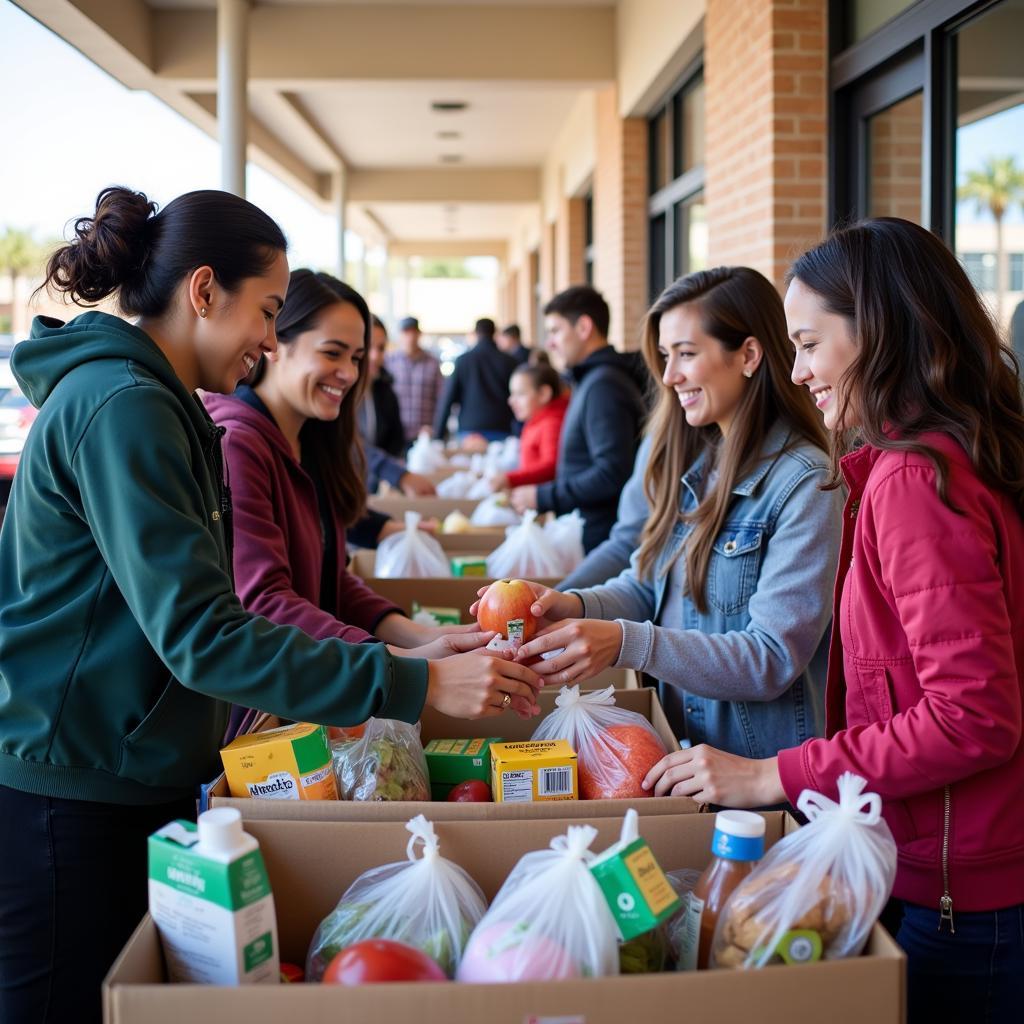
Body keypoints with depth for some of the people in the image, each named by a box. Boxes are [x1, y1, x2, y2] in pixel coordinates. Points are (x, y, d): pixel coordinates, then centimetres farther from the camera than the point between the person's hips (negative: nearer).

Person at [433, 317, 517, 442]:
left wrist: (438, 435, 4)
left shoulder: (462, 360, 2)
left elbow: (447, 398, 1)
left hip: (470, 430, 0)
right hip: (501, 431, 0)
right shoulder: (508, 362, 2)